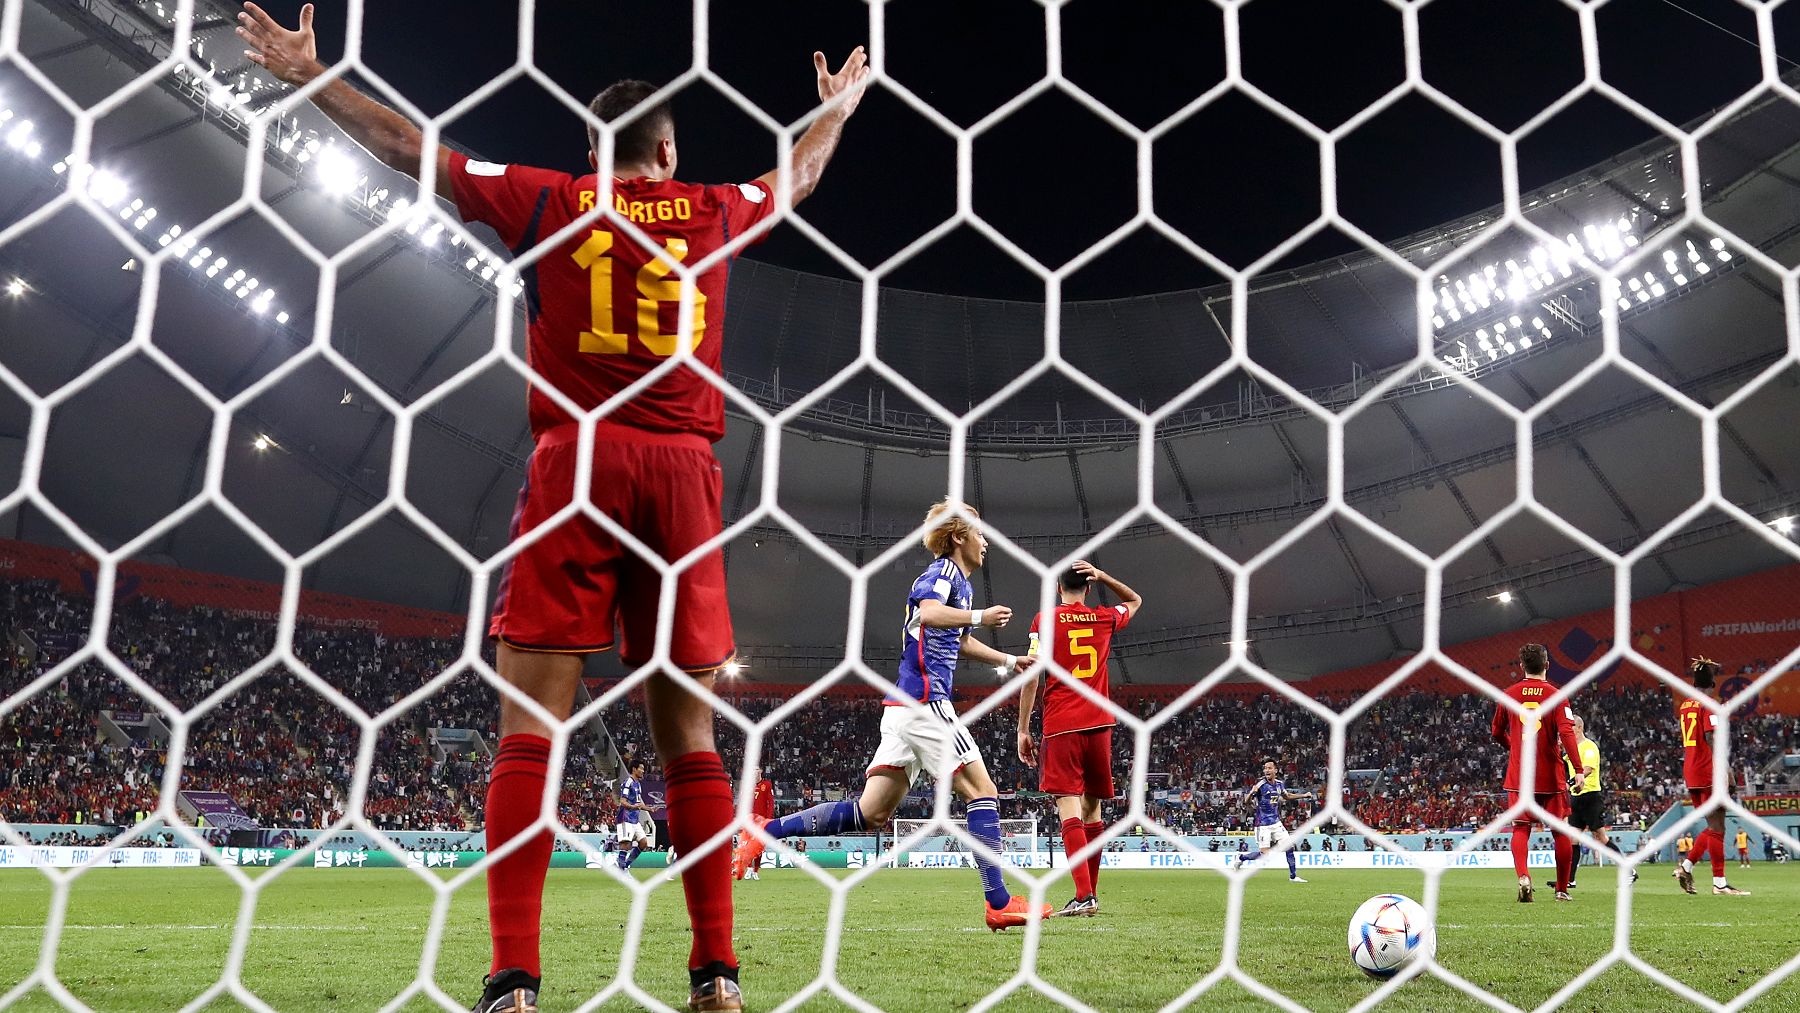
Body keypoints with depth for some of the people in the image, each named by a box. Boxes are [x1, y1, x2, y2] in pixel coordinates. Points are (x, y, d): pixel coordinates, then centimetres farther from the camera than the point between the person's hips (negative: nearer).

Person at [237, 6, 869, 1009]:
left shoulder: (549, 200, 10)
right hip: (682, 473, 2)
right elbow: (799, 176, 35)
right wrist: (839, 106, 54)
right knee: (689, 731, 4)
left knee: (531, 724, -4)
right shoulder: (715, 210, 14)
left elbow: (409, 149, 18)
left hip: (576, 464, -2)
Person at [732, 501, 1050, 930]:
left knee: (871, 814, 4)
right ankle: (999, 903, -9)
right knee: (982, 790, -7)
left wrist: (1010, 661, 40)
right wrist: (980, 617, -21)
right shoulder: (945, 571, -3)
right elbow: (930, 612, -27)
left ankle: (768, 831, 3)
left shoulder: (960, 582, 26)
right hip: (925, 700, -9)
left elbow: (960, 642, 42)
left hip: (904, 706, 9)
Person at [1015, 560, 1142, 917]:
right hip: (1099, 723, 3)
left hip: (1061, 726, -3)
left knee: (1069, 808, -10)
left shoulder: (1044, 620, 1)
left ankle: (1084, 896, -22)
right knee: (1092, 807, 14)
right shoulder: (1104, 619, 11)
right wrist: (1103, 576, 17)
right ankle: (1091, 892, 21)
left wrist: (1023, 730, -1)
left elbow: (1031, 675, -5)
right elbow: (1135, 600, 32)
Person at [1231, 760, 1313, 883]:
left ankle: (1293, 876, 14)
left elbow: (1287, 796, 24)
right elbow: (1246, 800, -18)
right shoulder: (1260, 784, -16)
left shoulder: (1280, 783, 4)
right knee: (1264, 853, -8)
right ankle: (1241, 858, 16)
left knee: (1289, 846, 1)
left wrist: (1304, 795, 22)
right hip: (1263, 824, -6)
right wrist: (1252, 792, -39)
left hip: (1276, 823, 6)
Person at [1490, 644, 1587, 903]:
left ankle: (1523, 876, -25)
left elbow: (1497, 732, 14)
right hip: (1550, 775, -1)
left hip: (1518, 775, 1)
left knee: (1521, 829, 0)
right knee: (1560, 832, 11)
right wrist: (1578, 769, -18)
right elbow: (1566, 731, -16)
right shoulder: (1555, 695, -5)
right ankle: (1562, 889, 18)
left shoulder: (1509, 694, 4)